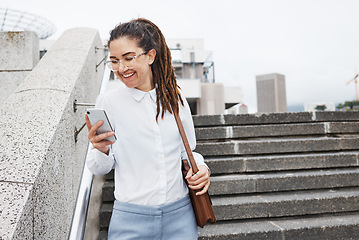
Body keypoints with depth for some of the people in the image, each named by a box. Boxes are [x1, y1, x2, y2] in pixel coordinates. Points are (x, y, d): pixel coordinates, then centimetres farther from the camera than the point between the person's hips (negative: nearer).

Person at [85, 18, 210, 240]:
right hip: (131, 220, -2)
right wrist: (101, 150, -22)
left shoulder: (175, 99, 0)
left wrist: (201, 167, -7)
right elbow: (99, 169, -1)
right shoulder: (108, 102, -6)